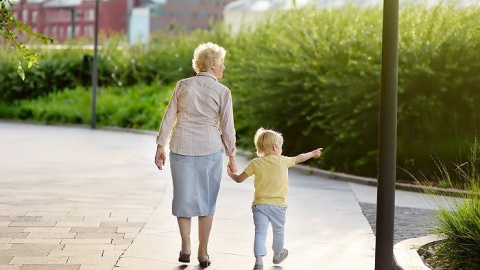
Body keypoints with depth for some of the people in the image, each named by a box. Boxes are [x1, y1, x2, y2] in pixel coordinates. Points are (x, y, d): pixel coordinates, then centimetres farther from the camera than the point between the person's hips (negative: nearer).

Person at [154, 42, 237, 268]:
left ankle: (185, 246, 6)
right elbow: (227, 128, -4)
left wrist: (160, 147, 6)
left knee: (184, 196, 15)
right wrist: (231, 157, 5)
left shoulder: (183, 85, 1)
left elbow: (169, 118, 1)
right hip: (209, 149, -2)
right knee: (206, 200, 11)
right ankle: (203, 253, 12)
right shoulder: (223, 92, -5)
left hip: (181, 147, 2)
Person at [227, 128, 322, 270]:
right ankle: (277, 255, 42)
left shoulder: (256, 163, -3)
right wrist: (313, 153, 34)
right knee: (278, 231, 22)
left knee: (260, 233, -5)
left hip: (260, 204, -1)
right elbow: (299, 158, 16)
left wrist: (231, 173, 20)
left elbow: (239, 179, -2)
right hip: (278, 205, 1)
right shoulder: (283, 161, -1)